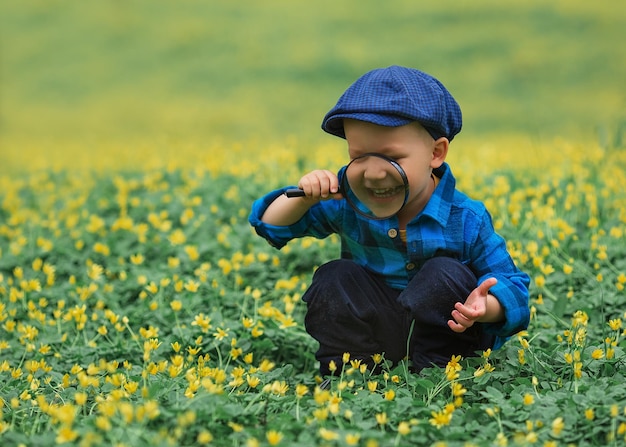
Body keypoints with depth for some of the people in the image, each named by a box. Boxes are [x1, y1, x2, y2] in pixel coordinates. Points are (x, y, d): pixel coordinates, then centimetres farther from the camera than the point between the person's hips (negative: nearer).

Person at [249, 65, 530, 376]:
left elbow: (512, 288, -11)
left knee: (445, 274, -27)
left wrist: (486, 308, -36)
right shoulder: (347, 203, -9)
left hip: (442, 334, -2)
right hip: (367, 333, 2)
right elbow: (270, 224, 0)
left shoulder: (467, 220, -17)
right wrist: (305, 197, -22)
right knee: (333, 278, -20)